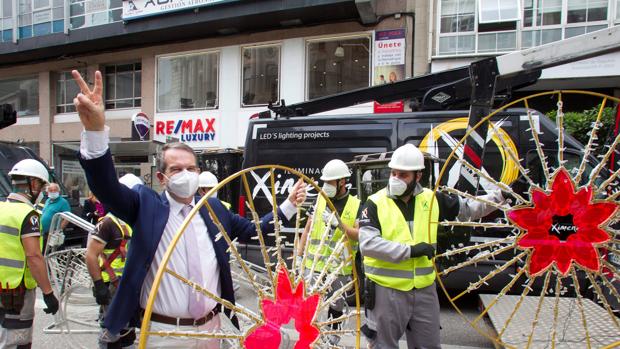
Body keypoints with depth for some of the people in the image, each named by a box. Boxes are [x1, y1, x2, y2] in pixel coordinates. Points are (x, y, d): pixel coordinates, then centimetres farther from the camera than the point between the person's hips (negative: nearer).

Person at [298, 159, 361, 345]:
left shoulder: (356, 205, -4)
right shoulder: (320, 199, 2)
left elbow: (359, 235, -9)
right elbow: (308, 229, 5)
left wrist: (340, 224, -25)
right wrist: (299, 254, 2)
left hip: (340, 267, -1)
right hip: (314, 263, 1)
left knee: (336, 305, 14)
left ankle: (333, 336, 31)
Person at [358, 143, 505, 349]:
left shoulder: (432, 199, 2)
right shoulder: (376, 203, -10)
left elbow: (468, 209, 16)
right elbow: (367, 244, -20)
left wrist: (500, 196, 8)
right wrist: (410, 250, -22)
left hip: (424, 290, 4)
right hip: (386, 291, -3)